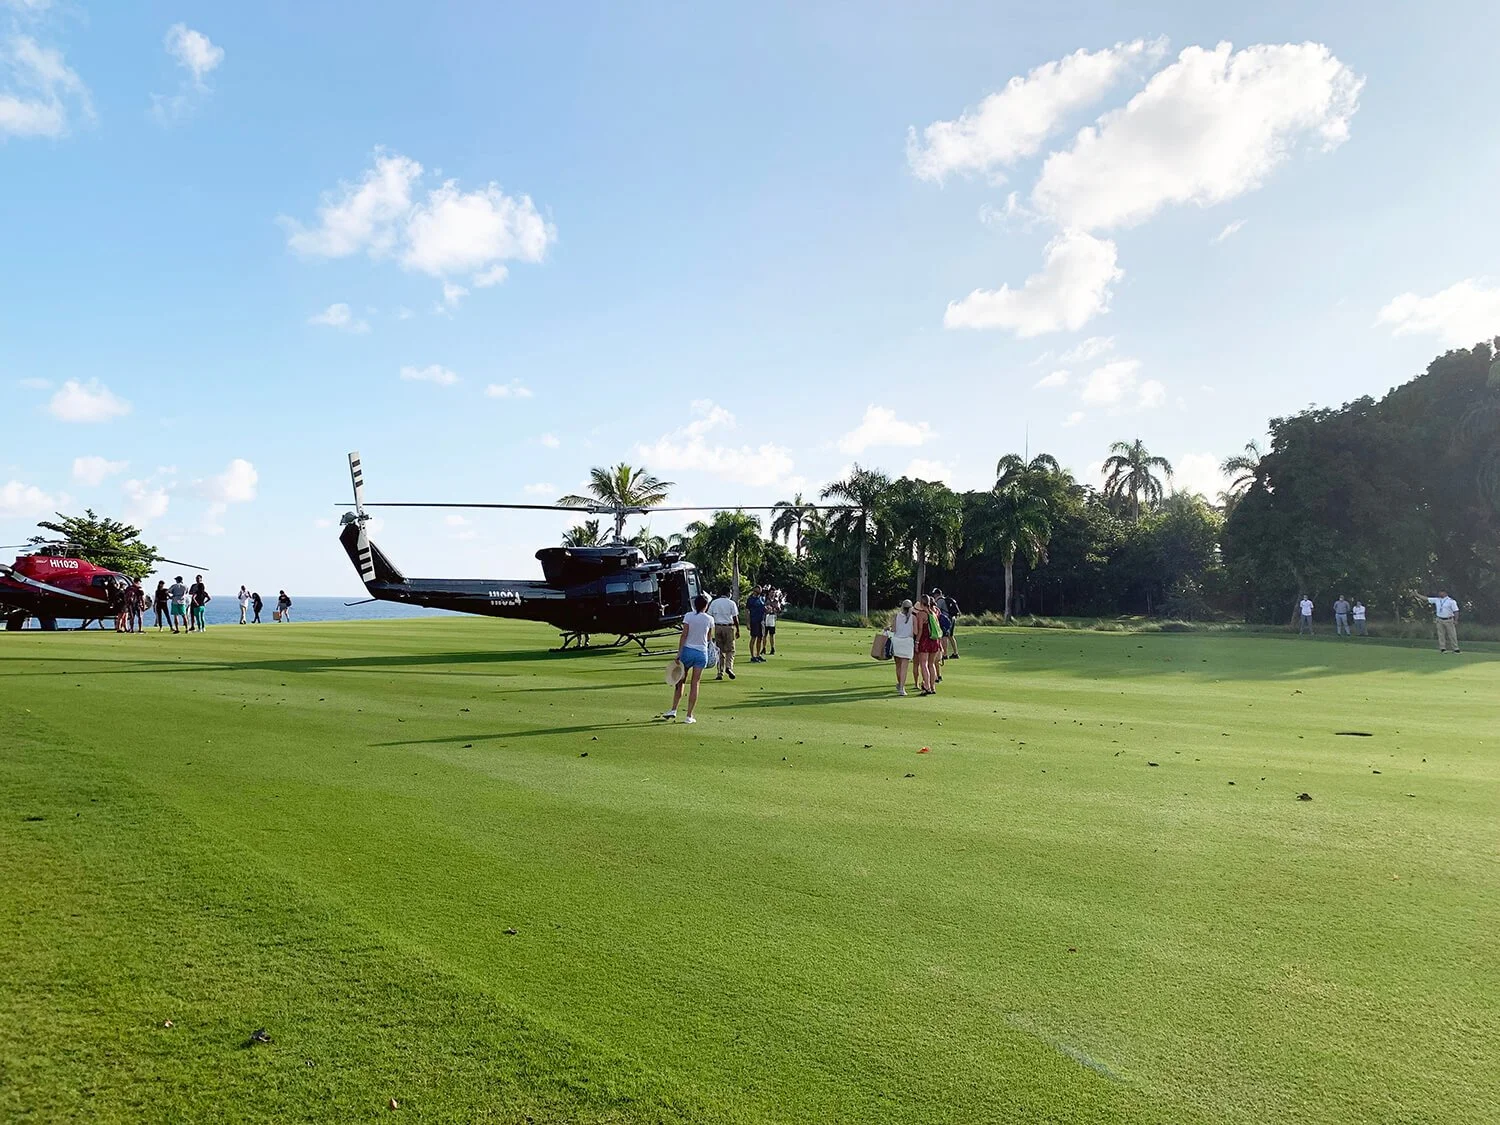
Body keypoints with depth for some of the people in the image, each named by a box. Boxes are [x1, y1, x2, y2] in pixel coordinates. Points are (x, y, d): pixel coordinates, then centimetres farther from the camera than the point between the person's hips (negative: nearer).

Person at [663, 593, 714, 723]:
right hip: (702, 653, 1)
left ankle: (673, 710, 11)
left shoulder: (688, 616, -4)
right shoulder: (709, 619, 1)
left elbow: (684, 636, -9)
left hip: (687, 650, -1)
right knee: (694, 684, 3)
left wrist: (679, 654, -9)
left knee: (680, 682, 12)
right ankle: (689, 716, 3)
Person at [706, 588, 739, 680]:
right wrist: (738, 630, 4)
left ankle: (720, 673, 4)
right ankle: (729, 666, -17)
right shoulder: (731, 603, 0)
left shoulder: (714, 602, 8)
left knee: (719, 650, 7)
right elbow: (735, 618, -3)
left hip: (717, 627, 2)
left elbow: (709, 616, 5)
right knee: (730, 649, 6)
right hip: (729, 627, -2)